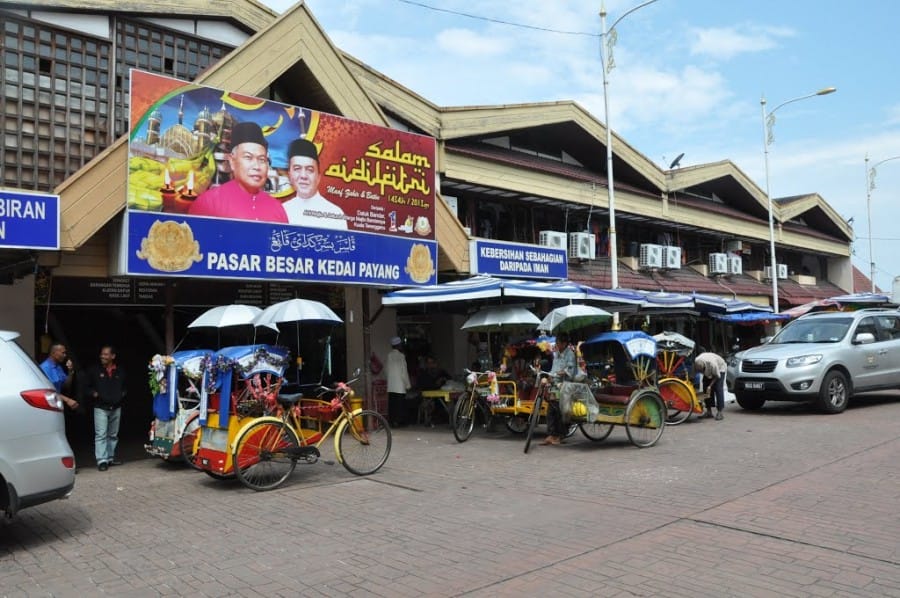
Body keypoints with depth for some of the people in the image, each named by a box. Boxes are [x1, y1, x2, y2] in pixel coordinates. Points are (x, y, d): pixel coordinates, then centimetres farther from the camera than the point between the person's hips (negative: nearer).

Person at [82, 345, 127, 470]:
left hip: (116, 407, 4)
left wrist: (122, 394, 5)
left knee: (113, 435, 12)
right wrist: (94, 394, -11)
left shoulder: (120, 371, 9)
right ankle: (102, 460, -9)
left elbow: (124, 386, 22)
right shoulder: (94, 370, -1)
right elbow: (86, 387, 4)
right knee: (101, 435, -10)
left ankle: (110, 457, 23)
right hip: (100, 407, -4)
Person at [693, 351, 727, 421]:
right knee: (706, 389, -4)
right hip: (707, 371, 5)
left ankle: (719, 412, -15)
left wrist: (710, 386, -31)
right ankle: (709, 412, 4)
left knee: (718, 389, -16)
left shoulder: (712, 363, -43)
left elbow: (717, 376, -26)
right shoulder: (696, 363, -32)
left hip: (719, 368, -5)